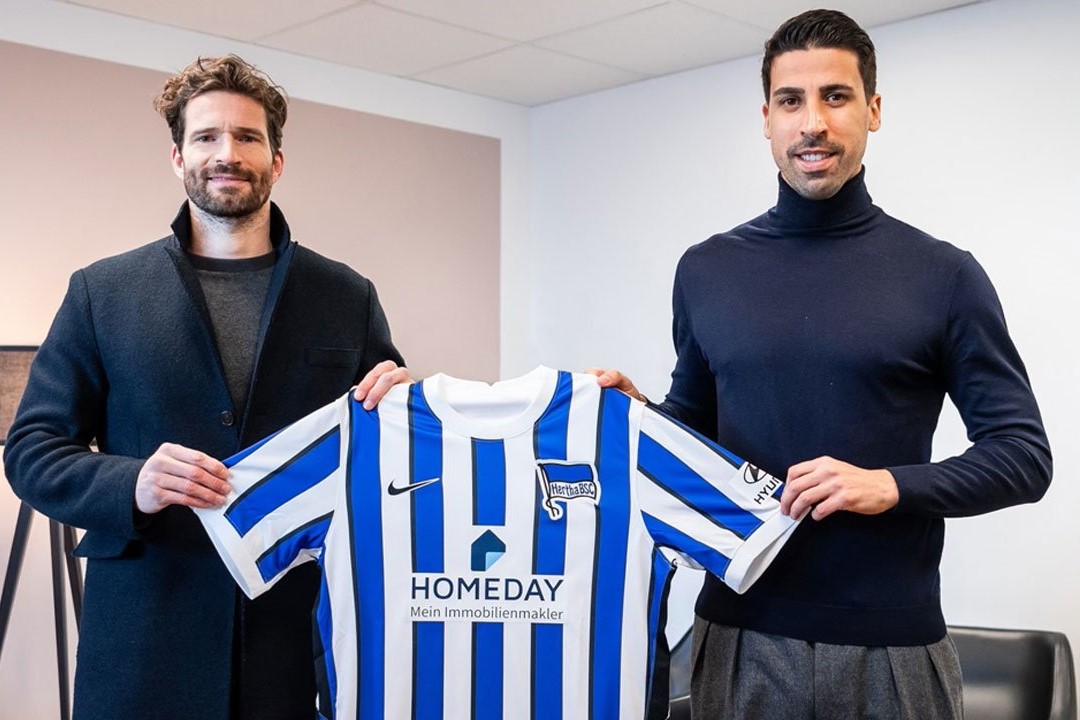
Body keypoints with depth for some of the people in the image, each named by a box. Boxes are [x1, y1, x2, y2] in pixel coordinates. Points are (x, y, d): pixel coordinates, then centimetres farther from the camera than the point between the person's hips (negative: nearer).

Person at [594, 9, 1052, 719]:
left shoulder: (944, 275, -3)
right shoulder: (706, 270, 4)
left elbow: (1024, 454, -2)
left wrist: (892, 484, -17)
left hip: (892, 644, -2)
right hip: (740, 633, 2)